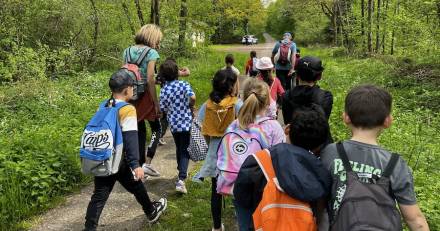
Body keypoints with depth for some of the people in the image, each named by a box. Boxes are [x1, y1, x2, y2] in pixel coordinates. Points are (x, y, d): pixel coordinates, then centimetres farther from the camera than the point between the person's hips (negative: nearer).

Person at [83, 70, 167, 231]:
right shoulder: (127, 110, -16)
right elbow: (131, 139, -23)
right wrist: (136, 164, -26)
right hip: (119, 161, -6)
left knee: (99, 196, 7)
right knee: (136, 187, 16)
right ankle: (151, 212, 38)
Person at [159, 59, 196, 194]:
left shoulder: (163, 90, -2)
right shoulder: (183, 85, -11)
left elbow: (163, 110, 1)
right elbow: (193, 97, -27)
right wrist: (191, 107, -8)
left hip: (173, 124, 4)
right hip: (186, 122, -3)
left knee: (179, 148, 22)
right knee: (185, 150, 0)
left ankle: (182, 172, 39)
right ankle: (181, 179, -14)